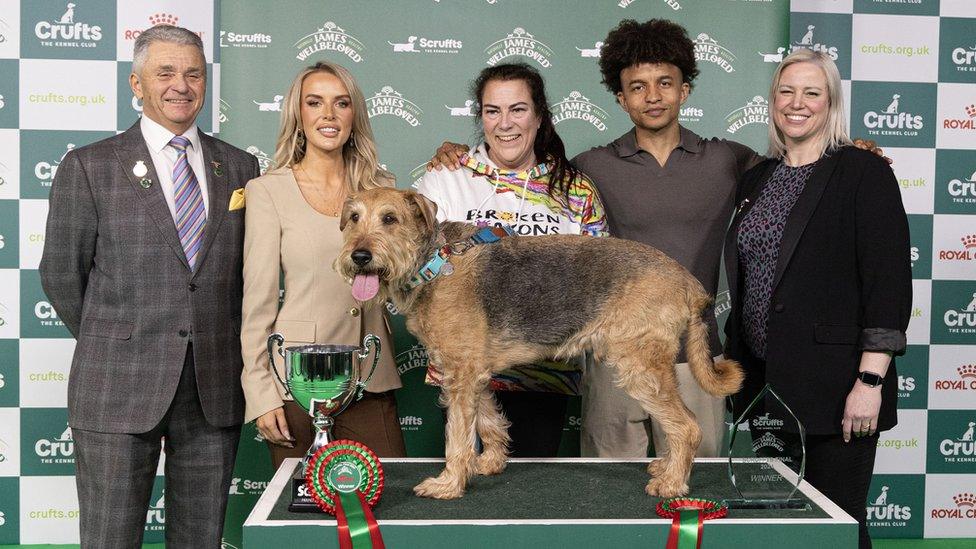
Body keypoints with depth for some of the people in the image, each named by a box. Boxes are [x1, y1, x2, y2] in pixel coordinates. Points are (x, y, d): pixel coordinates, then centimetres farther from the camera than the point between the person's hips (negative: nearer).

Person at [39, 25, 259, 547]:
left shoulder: (239, 166, 9)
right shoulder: (88, 166, 0)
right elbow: (62, 274, 4)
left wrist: (215, 344, 9)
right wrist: (109, 344, 10)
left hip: (215, 389, 3)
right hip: (119, 388, -2)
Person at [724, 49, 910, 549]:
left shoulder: (863, 172, -6)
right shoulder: (754, 181, 13)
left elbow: (889, 279, -12)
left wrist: (870, 381, -17)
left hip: (833, 383, -6)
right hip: (762, 380, 6)